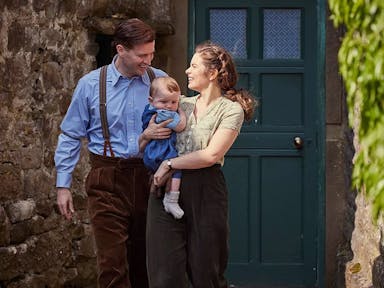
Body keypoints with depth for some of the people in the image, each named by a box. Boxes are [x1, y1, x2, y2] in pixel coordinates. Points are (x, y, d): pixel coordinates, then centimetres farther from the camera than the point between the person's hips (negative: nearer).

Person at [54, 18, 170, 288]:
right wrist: (63, 185, 3)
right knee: (113, 262, -6)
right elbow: (71, 136, 6)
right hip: (108, 180, -2)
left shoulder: (160, 81, 3)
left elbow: (175, 128, 8)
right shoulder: (91, 84, 0)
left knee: (144, 260, 8)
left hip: (148, 177, 2)